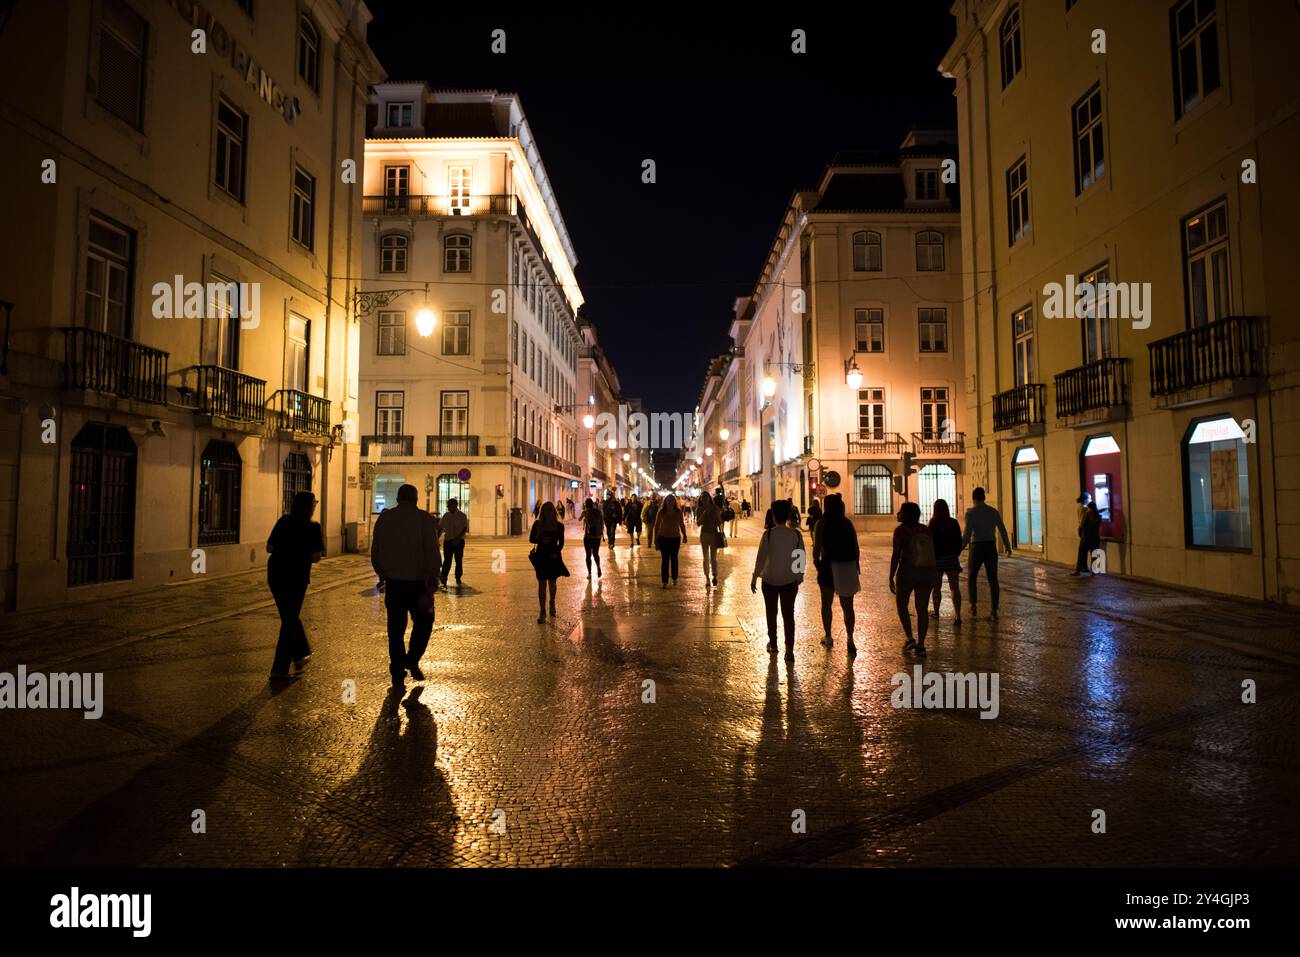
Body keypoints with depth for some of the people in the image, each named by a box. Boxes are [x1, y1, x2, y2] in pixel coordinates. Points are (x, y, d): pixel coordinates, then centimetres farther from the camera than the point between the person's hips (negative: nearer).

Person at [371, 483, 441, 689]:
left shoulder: (384, 518, 6)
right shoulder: (424, 519, -6)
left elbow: (375, 552, 10)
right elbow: (432, 553, -12)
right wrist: (432, 580, -8)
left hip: (393, 581, 3)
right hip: (418, 581, -3)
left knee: (396, 628, 9)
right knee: (423, 621, 14)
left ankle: (397, 674, 10)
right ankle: (412, 659, -4)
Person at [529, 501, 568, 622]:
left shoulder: (559, 526, -2)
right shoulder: (537, 524, -2)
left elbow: (561, 543, 1)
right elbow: (531, 539, 3)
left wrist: (557, 552, -16)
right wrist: (541, 540, -15)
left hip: (554, 556, 1)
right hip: (541, 556, -1)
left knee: (552, 582, 15)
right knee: (542, 583, -3)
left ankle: (552, 603, 42)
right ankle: (542, 612, 0)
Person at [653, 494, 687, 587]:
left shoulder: (678, 512, 0)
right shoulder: (661, 512, -4)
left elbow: (682, 524, 11)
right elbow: (657, 525, 2)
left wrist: (684, 534, 3)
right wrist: (656, 538, 0)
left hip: (675, 538, 2)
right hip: (664, 538, -2)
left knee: (674, 559, 11)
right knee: (665, 559, -2)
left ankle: (674, 578, 27)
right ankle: (665, 581, 2)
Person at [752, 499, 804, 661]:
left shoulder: (768, 534, -12)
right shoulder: (796, 534, -6)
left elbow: (760, 558, -9)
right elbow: (801, 558, 1)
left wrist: (754, 578, 0)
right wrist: (800, 575, 17)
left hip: (770, 580, -1)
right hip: (790, 580, 1)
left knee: (771, 613, 16)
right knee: (788, 614, 6)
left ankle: (773, 644, 28)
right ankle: (789, 649, -1)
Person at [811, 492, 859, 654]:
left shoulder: (821, 523, -6)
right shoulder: (847, 522, 4)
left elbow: (817, 547, -10)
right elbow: (856, 547, 4)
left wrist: (816, 562, 5)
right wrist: (856, 565, 12)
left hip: (829, 566, -2)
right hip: (848, 567, 3)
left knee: (826, 604, 14)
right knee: (848, 606, 6)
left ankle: (828, 637, 22)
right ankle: (850, 639, -5)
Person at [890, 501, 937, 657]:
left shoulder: (900, 530, -7)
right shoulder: (925, 529, 7)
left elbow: (896, 556, -11)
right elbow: (932, 552, 9)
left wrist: (891, 578, -7)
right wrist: (933, 574, 19)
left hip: (907, 571, -4)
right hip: (927, 572, 4)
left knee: (902, 605, 15)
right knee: (922, 609, 8)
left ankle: (909, 638, 5)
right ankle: (920, 645, 10)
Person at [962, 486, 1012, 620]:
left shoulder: (970, 513, -9)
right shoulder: (993, 511, 2)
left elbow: (967, 535, -15)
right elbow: (1002, 530, 3)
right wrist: (1008, 546, 18)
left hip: (977, 548, -3)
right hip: (991, 548, 3)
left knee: (972, 577, 16)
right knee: (993, 580, 8)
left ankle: (973, 606, 6)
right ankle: (995, 610, 4)